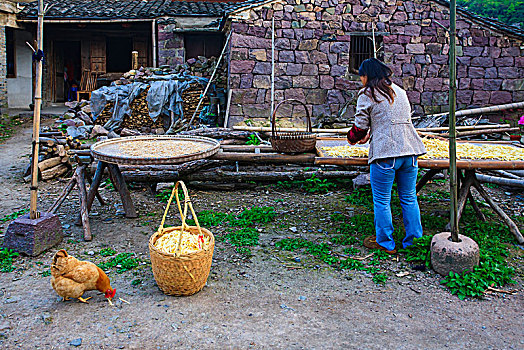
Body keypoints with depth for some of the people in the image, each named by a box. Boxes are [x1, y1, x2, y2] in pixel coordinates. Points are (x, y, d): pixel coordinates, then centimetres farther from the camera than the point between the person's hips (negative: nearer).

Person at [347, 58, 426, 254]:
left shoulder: (367, 94, -1)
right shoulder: (399, 91, 19)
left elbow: (361, 125, -2)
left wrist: (352, 138, 21)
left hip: (385, 153, -7)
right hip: (409, 151, 7)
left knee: (382, 201, 6)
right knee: (409, 198, 15)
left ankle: (385, 243, 15)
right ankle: (413, 240, 23)